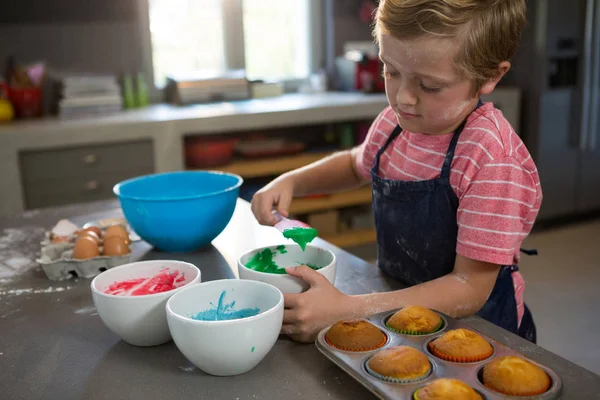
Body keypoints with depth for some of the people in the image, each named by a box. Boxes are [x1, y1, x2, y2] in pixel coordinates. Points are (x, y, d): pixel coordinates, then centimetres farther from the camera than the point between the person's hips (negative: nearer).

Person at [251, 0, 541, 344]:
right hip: (394, 300, 5)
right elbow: (357, 164, 20)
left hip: (474, 330, -5)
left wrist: (346, 311, -30)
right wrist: (291, 182, 2)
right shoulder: (398, 121, -3)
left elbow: (470, 287, -22)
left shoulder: (492, 157, -23)